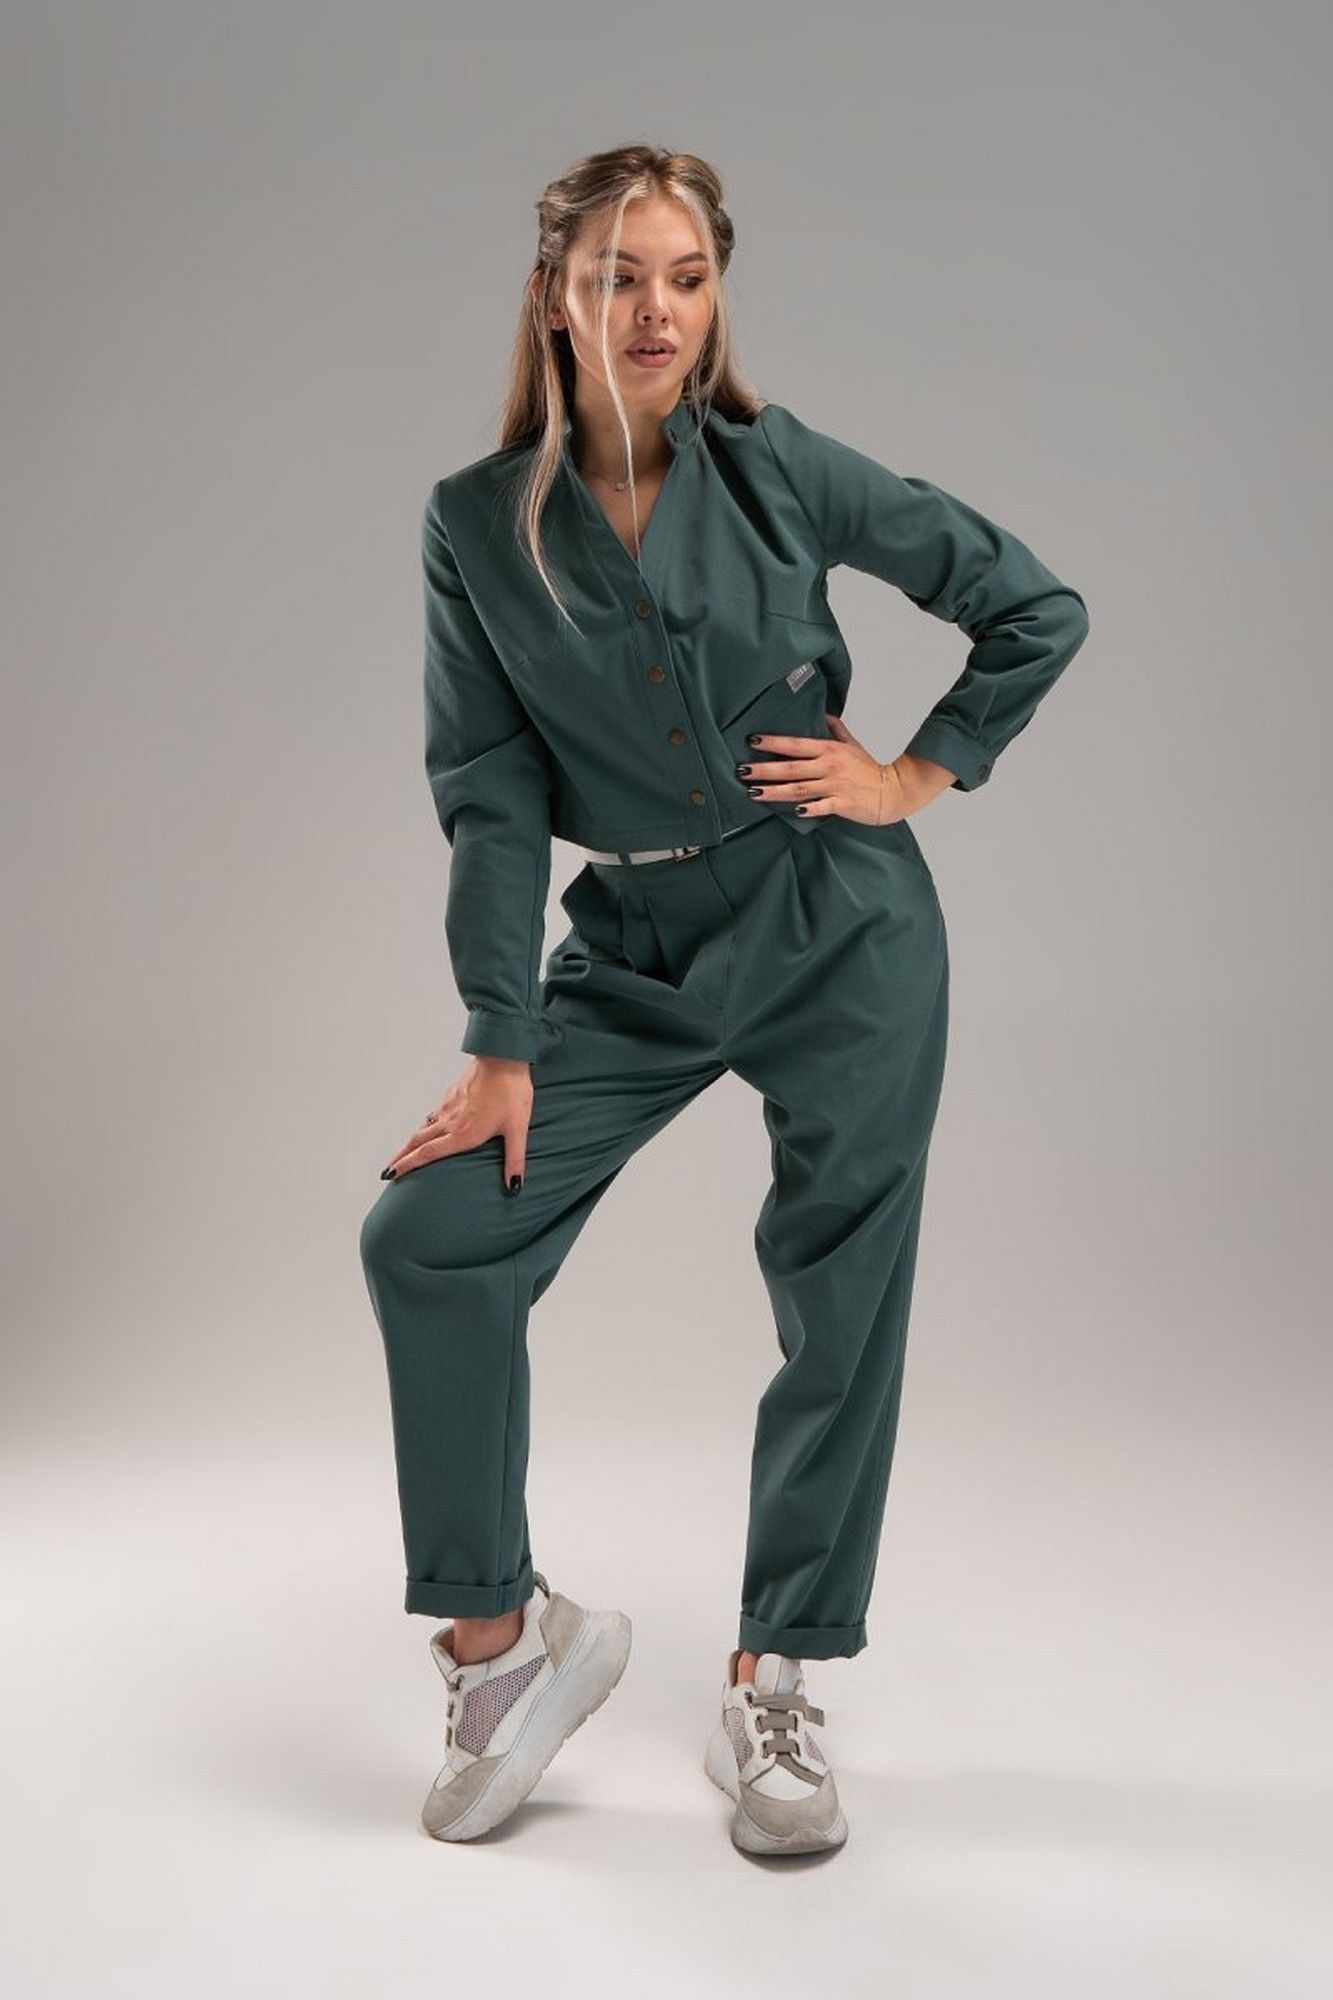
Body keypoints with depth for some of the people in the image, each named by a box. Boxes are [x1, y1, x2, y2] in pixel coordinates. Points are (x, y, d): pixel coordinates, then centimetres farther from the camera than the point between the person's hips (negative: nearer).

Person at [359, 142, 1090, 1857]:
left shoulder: (781, 472, -5)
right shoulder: (476, 525, -2)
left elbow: (1038, 607, 4)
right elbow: (492, 798, -4)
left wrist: (916, 775, -1)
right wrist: (499, 1050, -10)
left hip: (838, 930, -1)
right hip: (636, 950, 1)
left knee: (843, 1304, 3)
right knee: (428, 1235, -12)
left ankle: (773, 1691, 21)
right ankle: (501, 1632, 8)